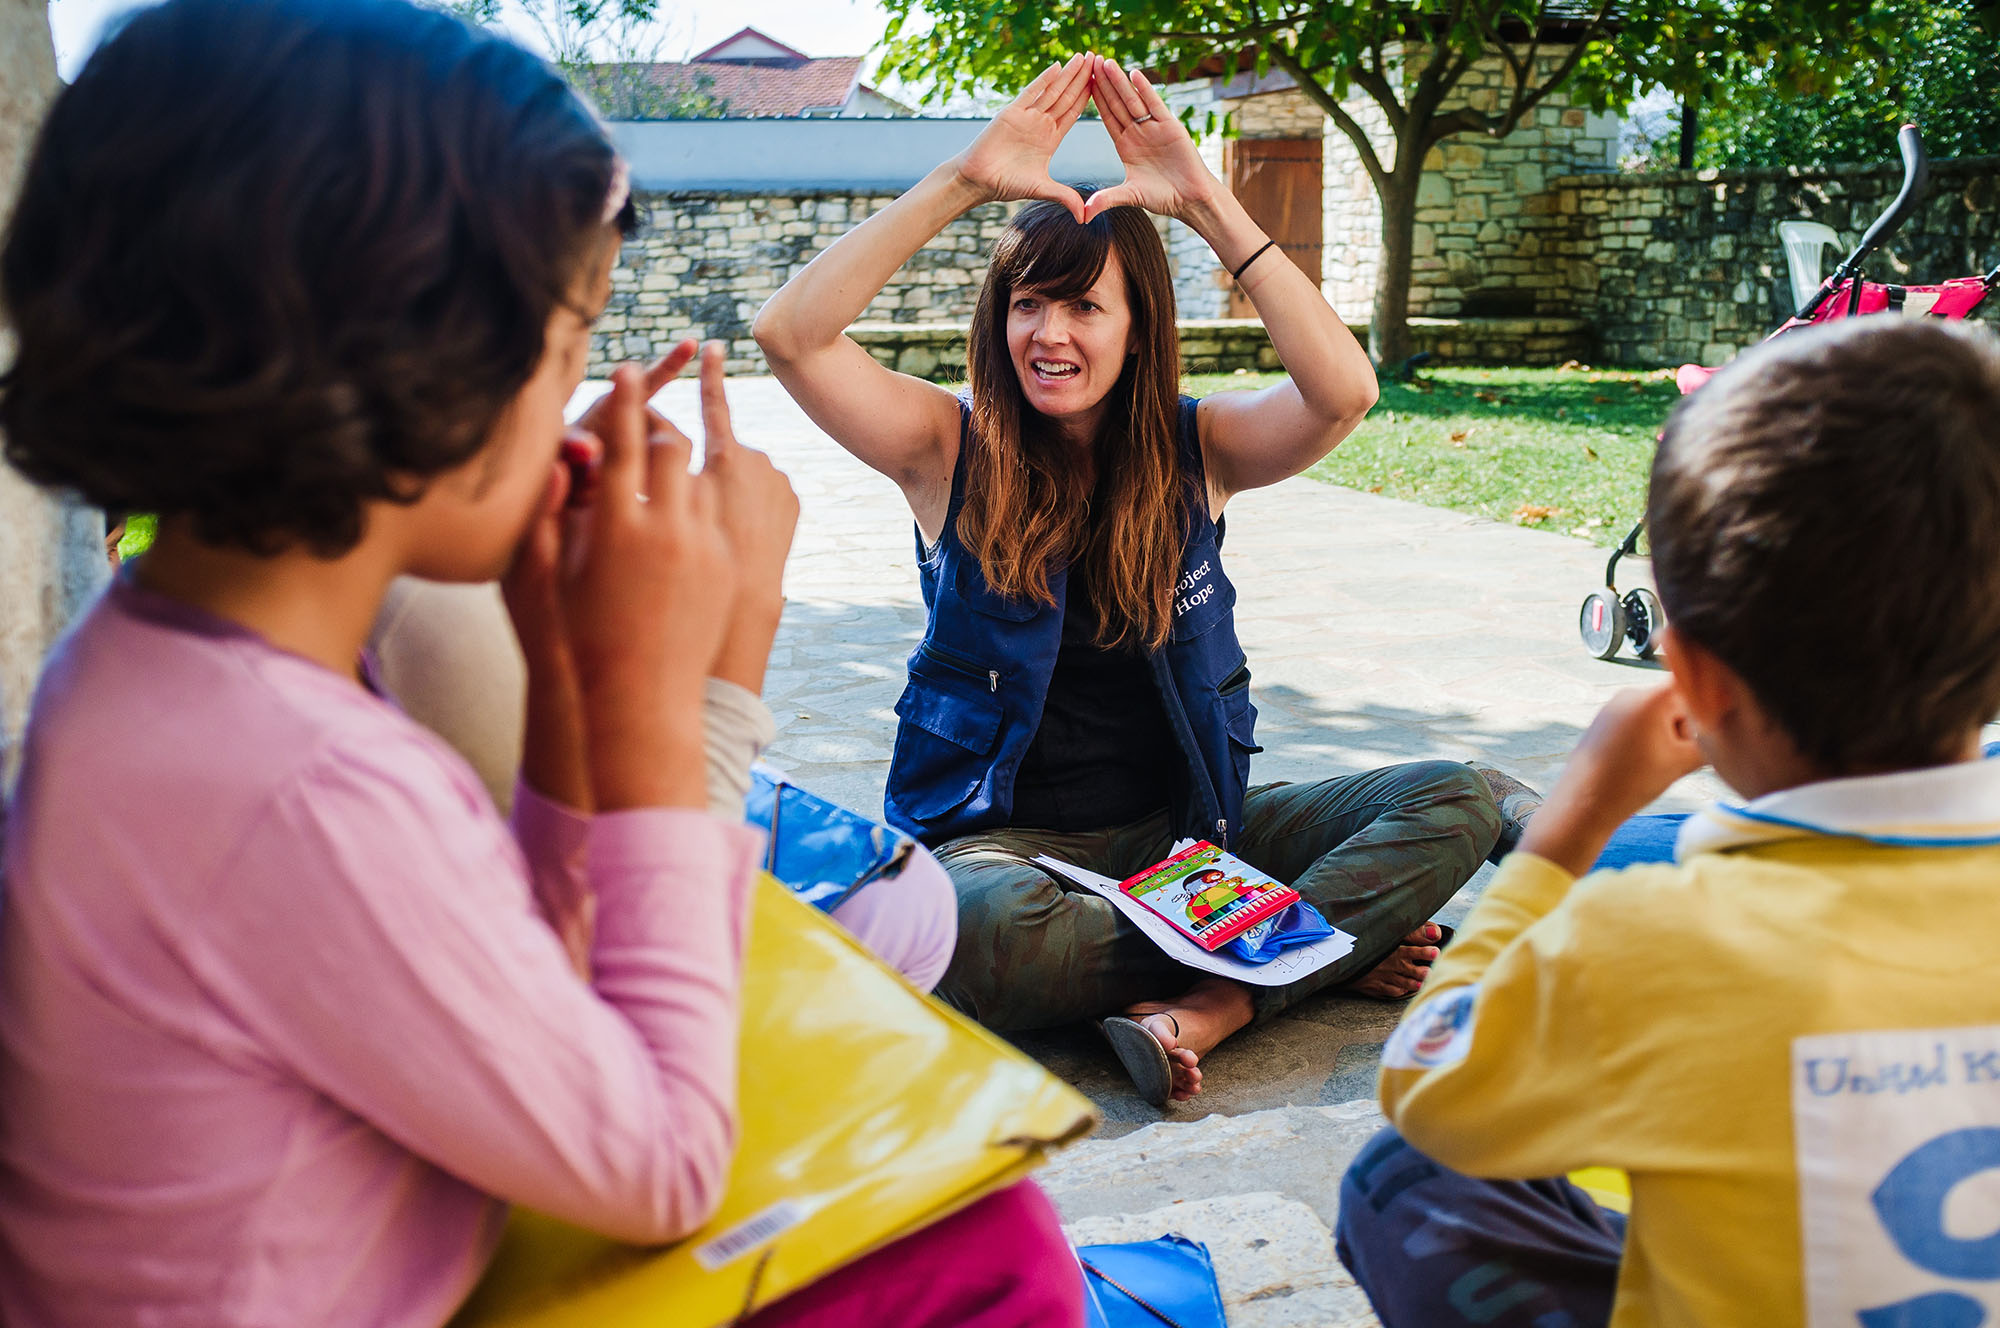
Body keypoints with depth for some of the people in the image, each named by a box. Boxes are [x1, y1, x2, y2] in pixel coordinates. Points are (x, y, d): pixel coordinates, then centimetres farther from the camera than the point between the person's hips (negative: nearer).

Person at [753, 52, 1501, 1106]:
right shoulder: (953, 450, -1)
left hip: (1186, 824, 3)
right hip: (1005, 836, -2)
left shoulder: (1194, 448, 2)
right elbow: (791, 333, -16)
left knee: (1459, 802, -15)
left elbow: (1343, 390, -19)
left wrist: (1206, 205, -20)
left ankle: (1208, 1007, -31)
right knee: (983, 928, -40)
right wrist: (965, 181, -19)